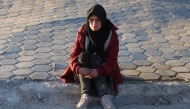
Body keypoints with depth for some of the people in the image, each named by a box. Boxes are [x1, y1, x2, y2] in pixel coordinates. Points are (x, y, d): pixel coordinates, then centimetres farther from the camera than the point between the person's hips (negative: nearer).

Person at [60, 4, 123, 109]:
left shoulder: (111, 34, -11)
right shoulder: (82, 32, -7)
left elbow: (112, 60, -17)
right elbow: (74, 55, -11)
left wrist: (99, 71, -37)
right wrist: (79, 68, -34)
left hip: (104, 72, -1)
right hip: (84, 71, 2)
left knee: (94, 57, -30)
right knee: (83, 55, -28)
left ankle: (105, 96, -41)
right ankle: (85, 95, -40)